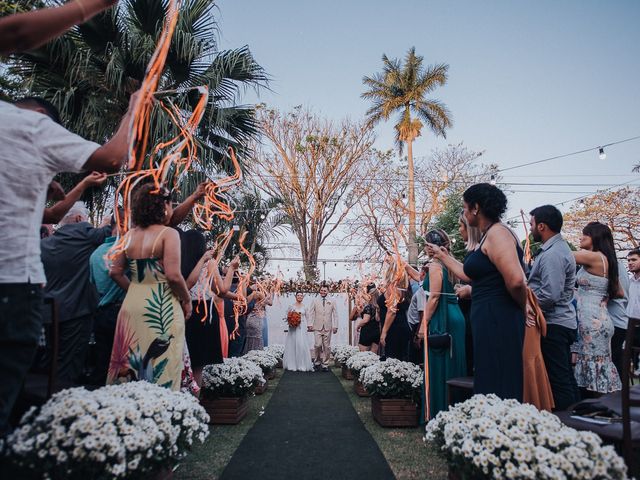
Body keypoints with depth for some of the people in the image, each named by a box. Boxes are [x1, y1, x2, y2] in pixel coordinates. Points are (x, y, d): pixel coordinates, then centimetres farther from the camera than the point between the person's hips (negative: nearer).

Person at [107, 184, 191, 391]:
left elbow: (116, 272, 9)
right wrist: (187, 300, -4)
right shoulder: (168, 234, -11)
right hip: (162, 308, -6)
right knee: (161, 369, 4)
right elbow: (173, 276, -19)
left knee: (129, 364, 15)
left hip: (132, 304, 6)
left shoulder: (130, 235, 7)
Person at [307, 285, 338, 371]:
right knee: (317, 345, -8)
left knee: (327, 347, 1)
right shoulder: (315, 301, 9)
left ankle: (325, 365, 11)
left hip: (328, 328, 1)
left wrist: (335, 326, 0)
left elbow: (335, 315, 8)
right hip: (317, 327, -1)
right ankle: (317, 362, 11)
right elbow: (310, 314, 5)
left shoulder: (331, 302, 10)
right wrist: (310, 324, -5)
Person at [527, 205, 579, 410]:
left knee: (558, 380, -4)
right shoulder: (559, 247, 14)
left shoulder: (552, 254, -18)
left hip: (553, 324, -10)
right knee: (566, 378, 17)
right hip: (563, 323, 10)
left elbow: (549, 296, -25)